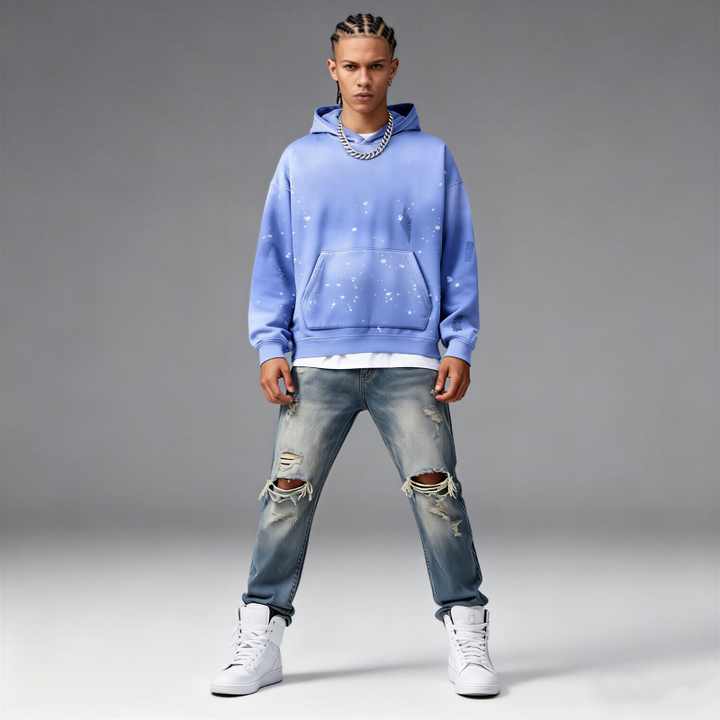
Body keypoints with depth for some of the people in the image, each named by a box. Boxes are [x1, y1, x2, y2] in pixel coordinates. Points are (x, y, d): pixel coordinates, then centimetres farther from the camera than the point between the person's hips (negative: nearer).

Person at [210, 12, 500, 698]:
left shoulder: (432, 157, 8)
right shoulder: (300, 160, 11)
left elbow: (459, 258, 8)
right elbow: (274, 259, 10)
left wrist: (460, 346, 0)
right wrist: (270, 346, 2)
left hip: (410, 360, -1)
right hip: (317, 360, 1)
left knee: (436, 492, -5)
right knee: (288, 495, -2)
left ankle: (466, 634, 8)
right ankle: (260, 636, 10)